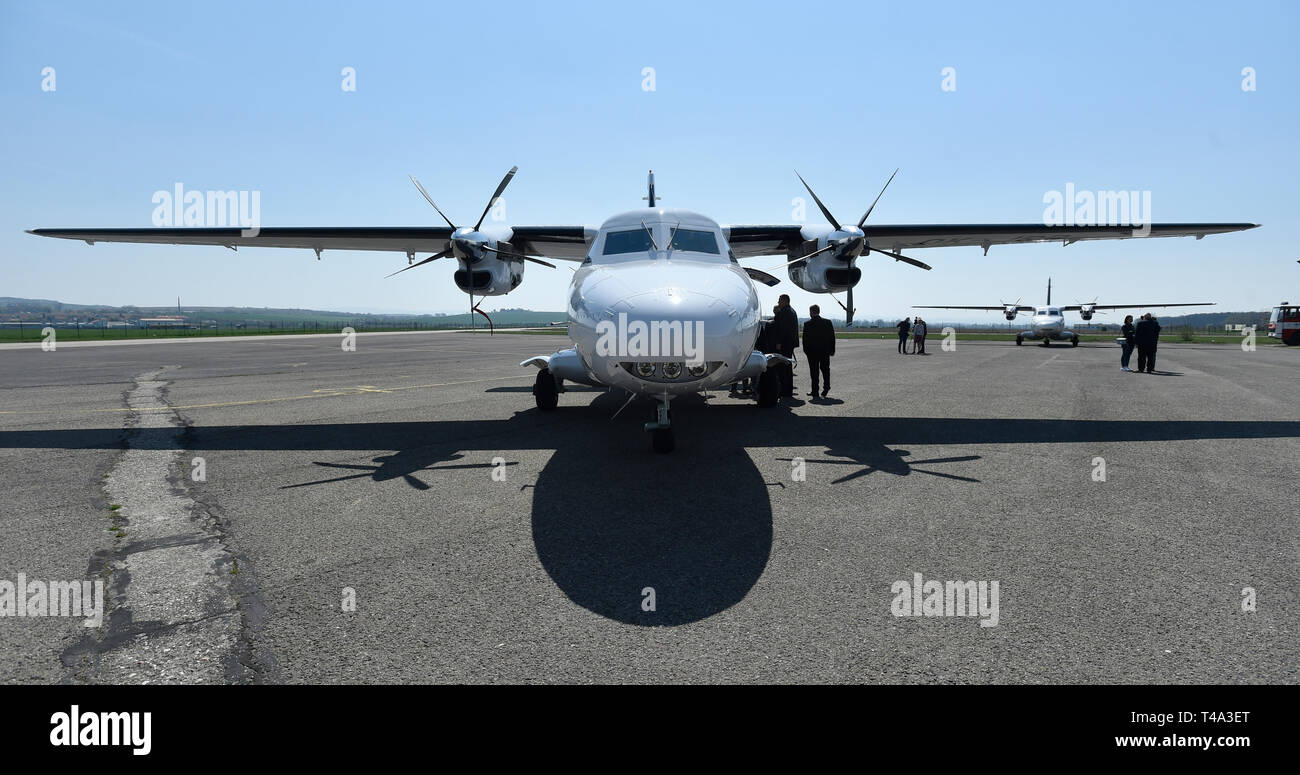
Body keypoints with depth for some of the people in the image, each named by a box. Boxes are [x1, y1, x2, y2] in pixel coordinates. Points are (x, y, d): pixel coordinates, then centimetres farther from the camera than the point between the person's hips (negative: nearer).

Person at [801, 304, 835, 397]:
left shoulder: (807, 324, -9)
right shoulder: (828, 322, -1)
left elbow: (805, 339, -6)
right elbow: (832, 337, 3)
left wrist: (806, 351, 4)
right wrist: (832, 350, 9)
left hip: (812, 351, -2)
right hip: (825, 351, 2)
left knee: (814, 371, 3)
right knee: (825, 369, 18)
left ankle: (815, 391, 4)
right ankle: (826, 386, 6)